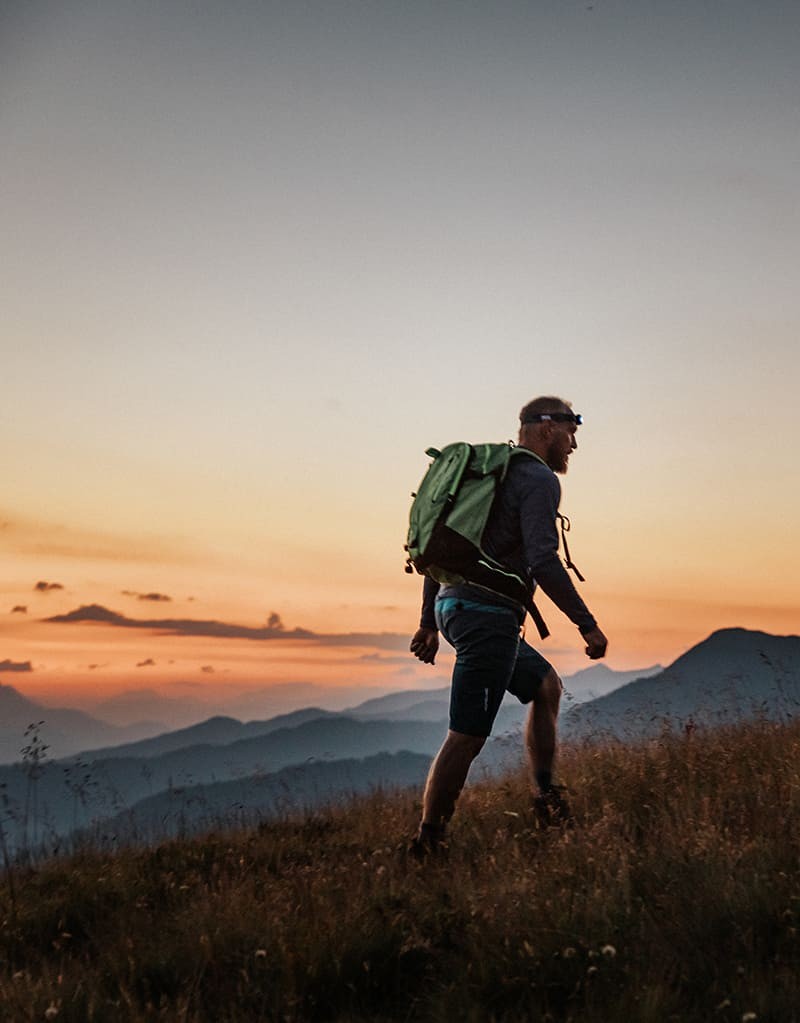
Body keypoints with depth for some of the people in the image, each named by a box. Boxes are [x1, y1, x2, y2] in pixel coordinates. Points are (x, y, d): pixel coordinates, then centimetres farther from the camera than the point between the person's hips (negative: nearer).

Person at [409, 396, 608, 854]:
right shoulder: (539, 479, -8)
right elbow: (543, 561, -21)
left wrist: (430, 622, 24)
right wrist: (588, 625, -15)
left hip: (454, 606, 10)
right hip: (488, 614, -10)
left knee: (546, 685, 23)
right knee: (467, 737, -7)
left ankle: (548, 799, 25)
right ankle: (428, 843, -3)